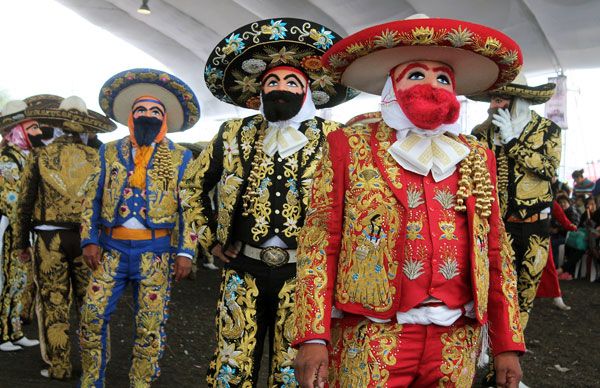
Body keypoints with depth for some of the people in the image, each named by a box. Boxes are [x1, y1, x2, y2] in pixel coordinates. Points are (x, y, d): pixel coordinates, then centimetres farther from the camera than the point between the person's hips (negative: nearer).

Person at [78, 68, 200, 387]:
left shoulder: (180, 157, 4)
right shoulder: (110, 152, 10)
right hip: (111, 247, 2)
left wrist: (185, 252, -7)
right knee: (92, 317, 2)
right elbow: (92, 199, 9)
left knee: (150, 326, 4)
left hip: (156, 251, -2)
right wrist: (90, 240, -2)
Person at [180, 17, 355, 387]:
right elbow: (193, 185, 17)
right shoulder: (235, 134, 6)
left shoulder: (332, 138, -1)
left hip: (302, 273, -2)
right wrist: (210, 240, 10)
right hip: (244, 270, 2)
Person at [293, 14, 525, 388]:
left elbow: (496, 252, 12)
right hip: (369, 338, -3)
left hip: (458, 341, 4)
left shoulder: (477, 158, 10)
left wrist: (507, 344, 9)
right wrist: (313, 337, -10)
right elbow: (321, 243, -3)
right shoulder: (349, 145, 1)